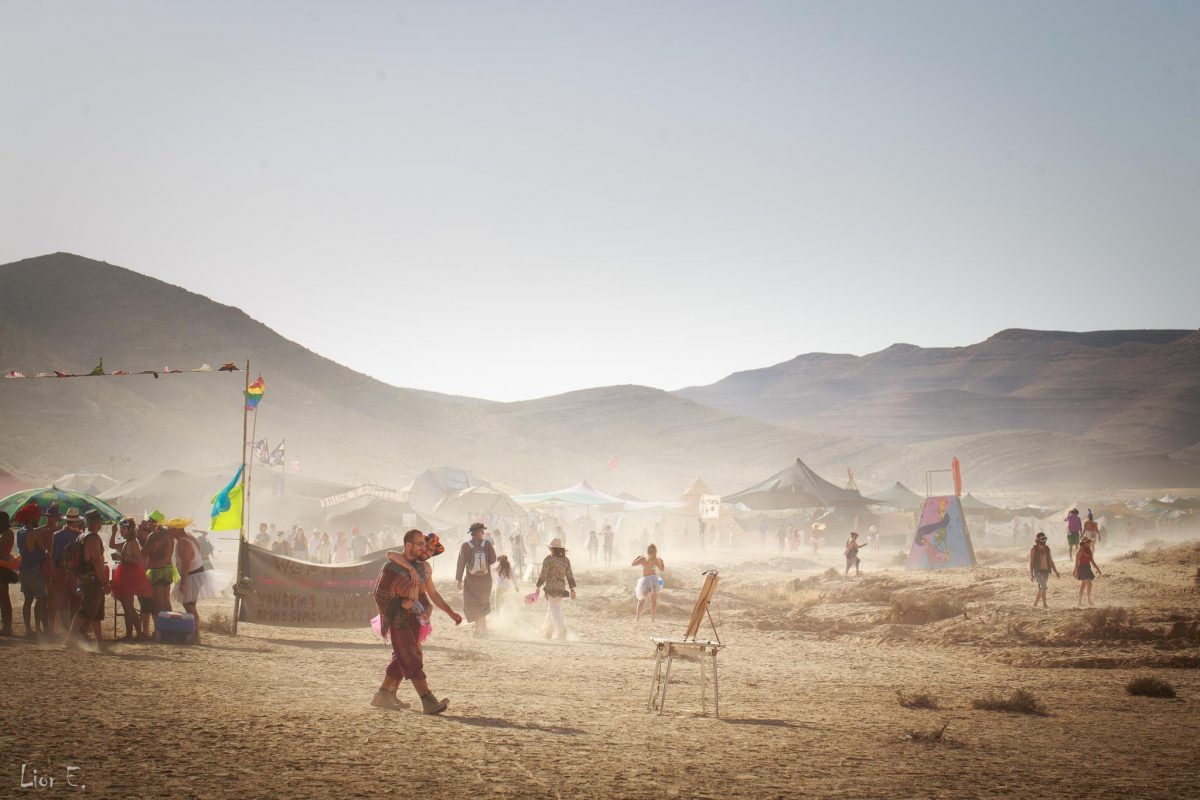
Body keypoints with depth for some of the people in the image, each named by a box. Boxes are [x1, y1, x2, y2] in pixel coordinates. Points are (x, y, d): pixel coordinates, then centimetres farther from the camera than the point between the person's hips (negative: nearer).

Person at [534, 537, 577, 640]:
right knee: (550, 610, 19)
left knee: (554, 610, -7)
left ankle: (562, 631, -18)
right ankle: (548, 632, 28)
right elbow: (569, 575, 7)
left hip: (551, 587, -7)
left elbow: (543, 575, -9)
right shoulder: (566, 560, 7)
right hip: (561, 588, 7)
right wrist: (572, 589, 9)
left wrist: (537, 587, -3)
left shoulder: (548, 559, -10)